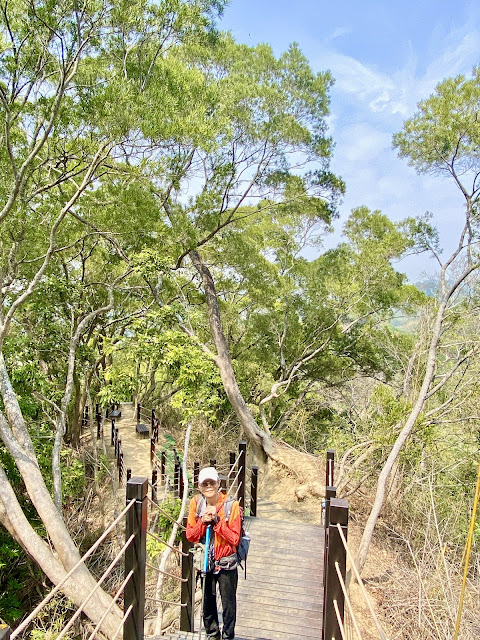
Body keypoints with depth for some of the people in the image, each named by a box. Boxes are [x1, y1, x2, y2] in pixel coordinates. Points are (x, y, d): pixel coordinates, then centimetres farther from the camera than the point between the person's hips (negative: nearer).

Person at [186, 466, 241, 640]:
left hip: (226, 563, -3)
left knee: (228, 604, 8)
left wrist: (216, 521, -27)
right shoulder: (196, 503, -8)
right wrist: (203, 522, -22)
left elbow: (234, 539, -18)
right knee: (208, 601, 20)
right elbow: (190, 536, -4)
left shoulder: (231, 505, -18)